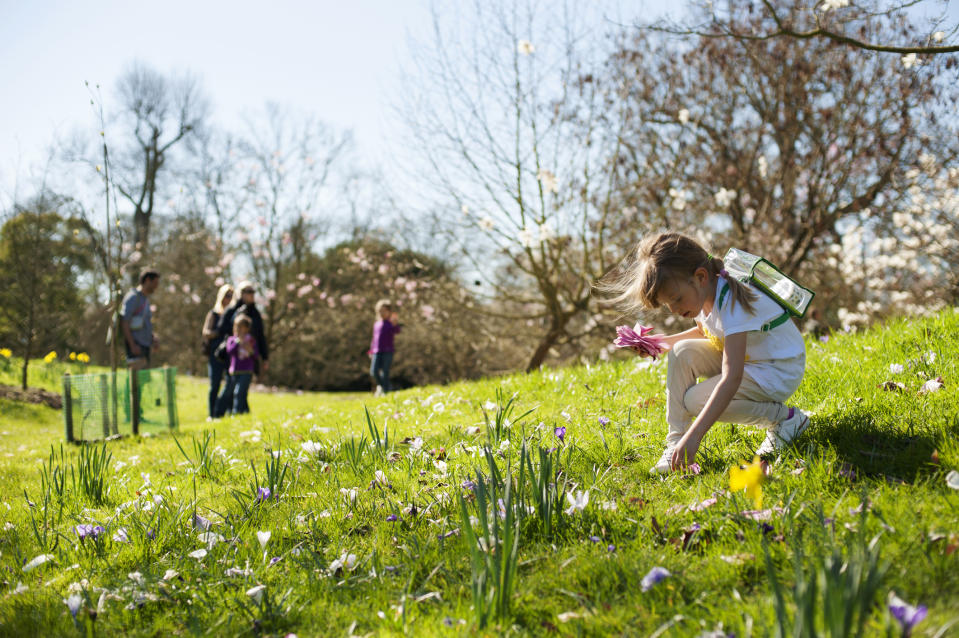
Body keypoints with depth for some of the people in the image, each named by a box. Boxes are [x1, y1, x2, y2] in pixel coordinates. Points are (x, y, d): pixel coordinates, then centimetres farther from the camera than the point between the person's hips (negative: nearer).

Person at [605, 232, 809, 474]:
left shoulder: (732, 302, -32)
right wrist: (665, 342, 0)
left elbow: (732, 378, -39)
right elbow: (705, 330, 20)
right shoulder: (703, 292, -6)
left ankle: (785, 418, -7)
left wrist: (693, 436, -44)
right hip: (744, 357, 9)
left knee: (697, 401, -22)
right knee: (682, 351, -10)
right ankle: (676, 441, -7)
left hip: (779, 370, -9)